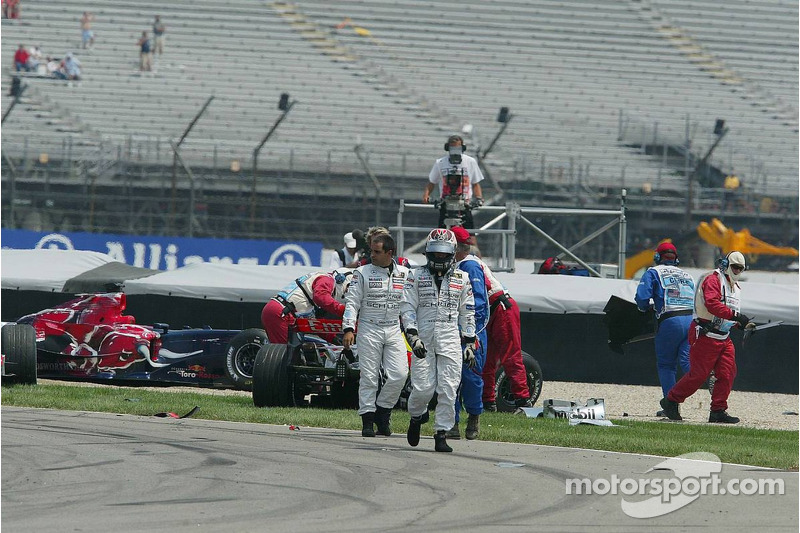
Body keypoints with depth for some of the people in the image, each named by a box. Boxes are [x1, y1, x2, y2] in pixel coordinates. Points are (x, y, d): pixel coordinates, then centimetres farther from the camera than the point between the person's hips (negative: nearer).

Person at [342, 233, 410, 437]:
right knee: (369, 377, -3)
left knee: (399, 374, -9)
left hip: (394, 329, 2)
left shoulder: (404, 274, 7)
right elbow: (352, 302, -2)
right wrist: (348, 329, -13)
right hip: (369, 330, -2)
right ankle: (368, 420, 3)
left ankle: (383, 411, 11)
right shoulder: (363, 273, 1)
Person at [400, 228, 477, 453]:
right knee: (423, 388, -8)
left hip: (450, 341, 1)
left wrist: (470, 344, 11)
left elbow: (468, 314, 16)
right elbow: (407, 308, 2)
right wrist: (413, 336, -10)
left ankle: (441, 434, 0)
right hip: (423, 339, -1)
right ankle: (417, 416, 23)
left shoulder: (461, 278, 13)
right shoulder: (416, 276, 7)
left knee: (448, 390, -7)